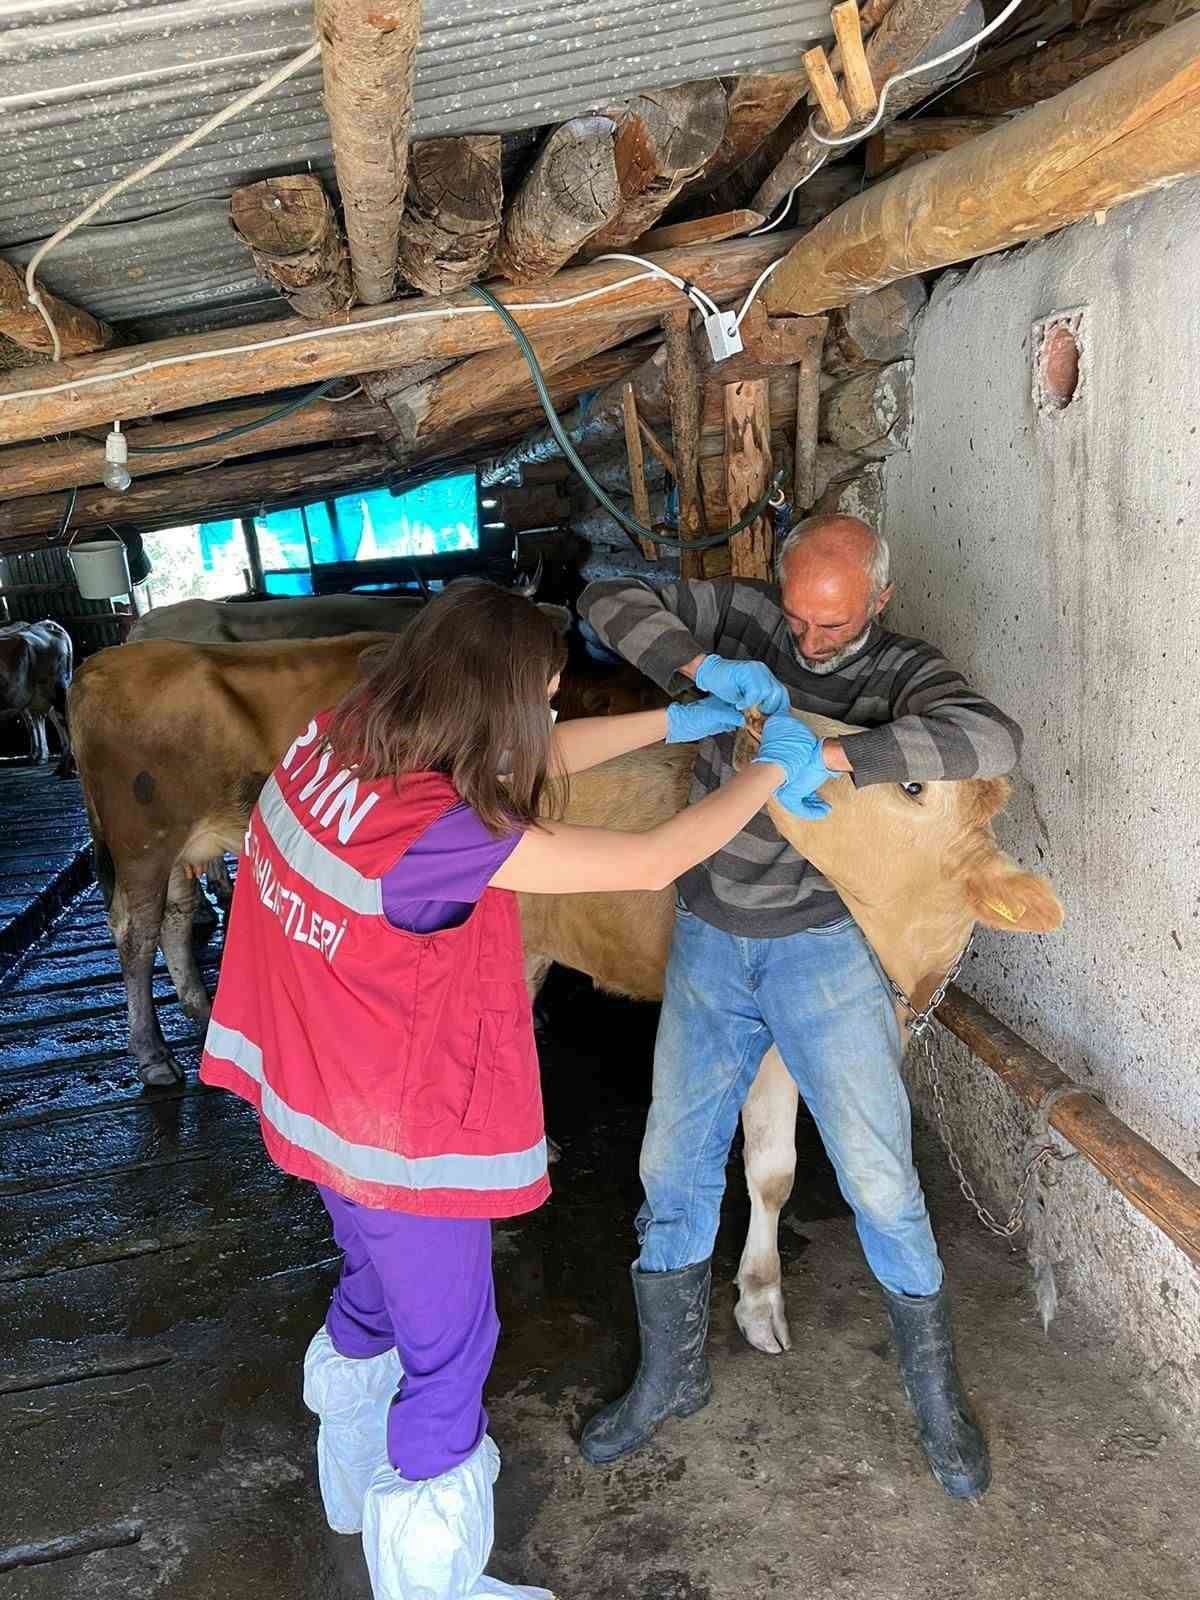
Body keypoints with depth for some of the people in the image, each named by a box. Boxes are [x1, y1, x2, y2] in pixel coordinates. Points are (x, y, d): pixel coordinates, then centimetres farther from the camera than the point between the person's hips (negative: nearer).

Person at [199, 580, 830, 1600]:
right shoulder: (440, 833, -34)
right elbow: (651, 865, -27)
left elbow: (541, 759, 1)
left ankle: (358, 1482, 57)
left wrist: (677, 720, 1)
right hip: (407, 1132, -9)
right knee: (447, 1347, 14)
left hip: (325, 1095, 9)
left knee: (374, 1296, 31)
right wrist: (770, 774, -11)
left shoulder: (335, 743, -10)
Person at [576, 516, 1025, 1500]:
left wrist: (832, 759, -39)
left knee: (880, 1178, 2)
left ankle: (936, 1391, 28)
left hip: (824, 948, -3)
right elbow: (609, 601, -6)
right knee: (675, 1164, 11)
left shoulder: (903, 674, -9)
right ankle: (671, 1376, 33)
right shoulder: (742, 618, -2)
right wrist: (702, 667, -23)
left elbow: (993, 739, -29)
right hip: (707, 944, 3)